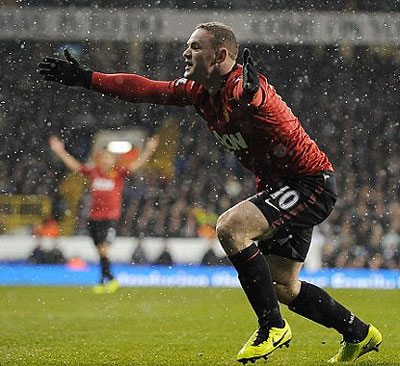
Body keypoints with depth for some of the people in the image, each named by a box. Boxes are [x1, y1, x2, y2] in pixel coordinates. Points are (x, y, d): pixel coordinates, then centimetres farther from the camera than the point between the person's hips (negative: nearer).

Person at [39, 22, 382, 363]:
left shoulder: (241, 86, -25)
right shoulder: (200, 91, 1)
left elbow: (251, 96, -49)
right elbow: (143, 89, 6)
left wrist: (250, 93, -73)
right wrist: (83, 77, 3)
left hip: (311, 181, -10)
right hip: (277, 186, 10)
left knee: (230, 228, -27)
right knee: (282, 287, 13)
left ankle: (273, 326, -13)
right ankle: (359, 334, 32)